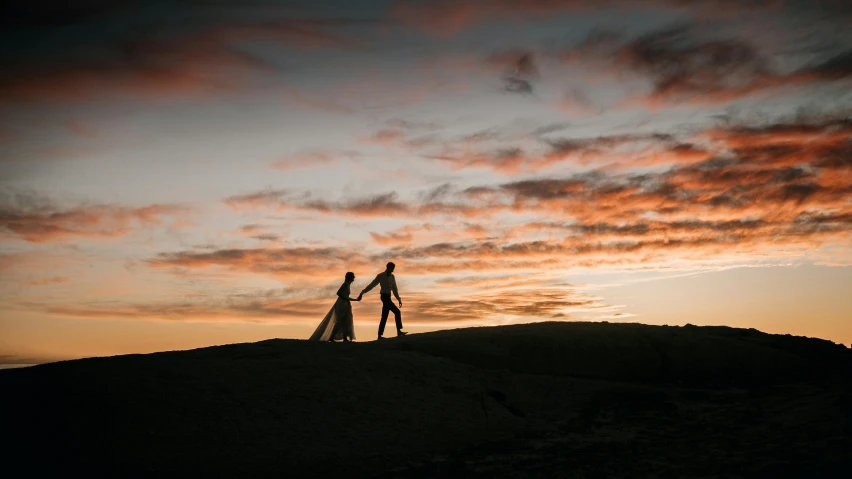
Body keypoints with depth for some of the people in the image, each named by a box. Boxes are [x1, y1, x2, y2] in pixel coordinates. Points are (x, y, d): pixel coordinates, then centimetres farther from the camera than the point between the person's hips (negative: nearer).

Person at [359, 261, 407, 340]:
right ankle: (399, 331, -11)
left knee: (384, 317, 6)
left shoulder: (392, 276, 13)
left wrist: (399, 300, 13)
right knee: (397, 312, -13)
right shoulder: (380, 276, -5)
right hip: (385, 296, -7)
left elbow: (394, 289, 17)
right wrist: (362, 293, -4)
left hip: (388, 297, 7)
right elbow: (371, 285, -3)